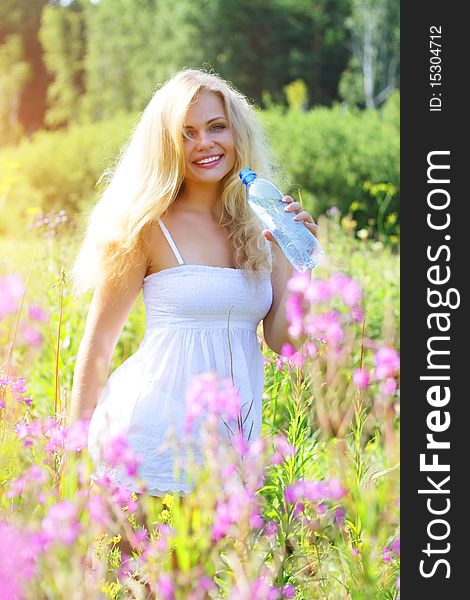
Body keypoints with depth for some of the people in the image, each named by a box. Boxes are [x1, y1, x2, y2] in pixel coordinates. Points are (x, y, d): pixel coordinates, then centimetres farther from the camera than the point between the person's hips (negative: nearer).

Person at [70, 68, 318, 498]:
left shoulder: (263, 225, 6)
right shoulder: (151, 226, -6)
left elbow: (284, 341, 5)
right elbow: (99, 341, 1)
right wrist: (80, 439, 3)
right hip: (157, 428, -4)